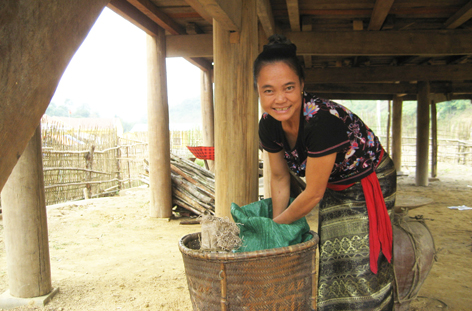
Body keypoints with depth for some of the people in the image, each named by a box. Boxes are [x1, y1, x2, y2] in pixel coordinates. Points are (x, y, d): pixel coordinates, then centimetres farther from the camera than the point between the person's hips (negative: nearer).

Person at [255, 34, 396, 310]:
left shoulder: (323, 119, -37)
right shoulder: (268, 125, -16)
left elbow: (313, 194, -28)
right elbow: (280, 177, 0)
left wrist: (277, 224, -14)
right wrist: (276, 222, -1)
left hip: (370, 182, -6)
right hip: (334, 189, 6)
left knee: (362, 266, -5)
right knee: (333, 262, 11)